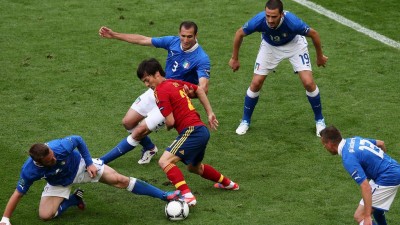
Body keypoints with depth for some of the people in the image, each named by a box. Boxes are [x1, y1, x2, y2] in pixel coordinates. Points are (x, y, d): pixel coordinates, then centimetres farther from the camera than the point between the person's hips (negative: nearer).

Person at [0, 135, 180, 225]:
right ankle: (74, 199, 12)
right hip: (58, 183, 1)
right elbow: (18, 194, -23)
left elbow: (78, 140, -16)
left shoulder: (61, 146, -38)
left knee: (119, 180, -14)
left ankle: (165, 196, -10)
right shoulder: (29, 171, -36)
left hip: (79, 165, -1)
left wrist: (89, 163, -14)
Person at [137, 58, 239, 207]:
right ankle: (227, 183, 48)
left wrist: (168, 127, 8)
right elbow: (199, 90, 27)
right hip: (202, 130, 10)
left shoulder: (160, 91, -12)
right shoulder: (176, 83, 15)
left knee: (165, 161, -20)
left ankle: (187, 196, -31)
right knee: (194, 167, 32)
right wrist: (210, 114, 26)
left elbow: (170, 122, -16)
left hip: (192, 132, -10)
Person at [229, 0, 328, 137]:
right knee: (256, 83, -4)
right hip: (270, 46, 1)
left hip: (294, 44, -1)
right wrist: (234, 59, -4)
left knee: (308, 83, -12)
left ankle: (319, 120, 10)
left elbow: (313, 34, -20)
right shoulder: (259, 21, -37)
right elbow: (239, 34, -14)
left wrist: (320, 57, -6)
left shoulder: (292, 22, -41)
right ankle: (245, 121, 19)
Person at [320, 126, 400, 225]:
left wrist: (367, 217, -27)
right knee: (374, 205, 34)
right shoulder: (355, 140, 4)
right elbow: (381, 143, 18)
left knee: (359, 216, -7)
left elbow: (366, 188, -28)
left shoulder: (348, 159, -24)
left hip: (387, 179, -10)